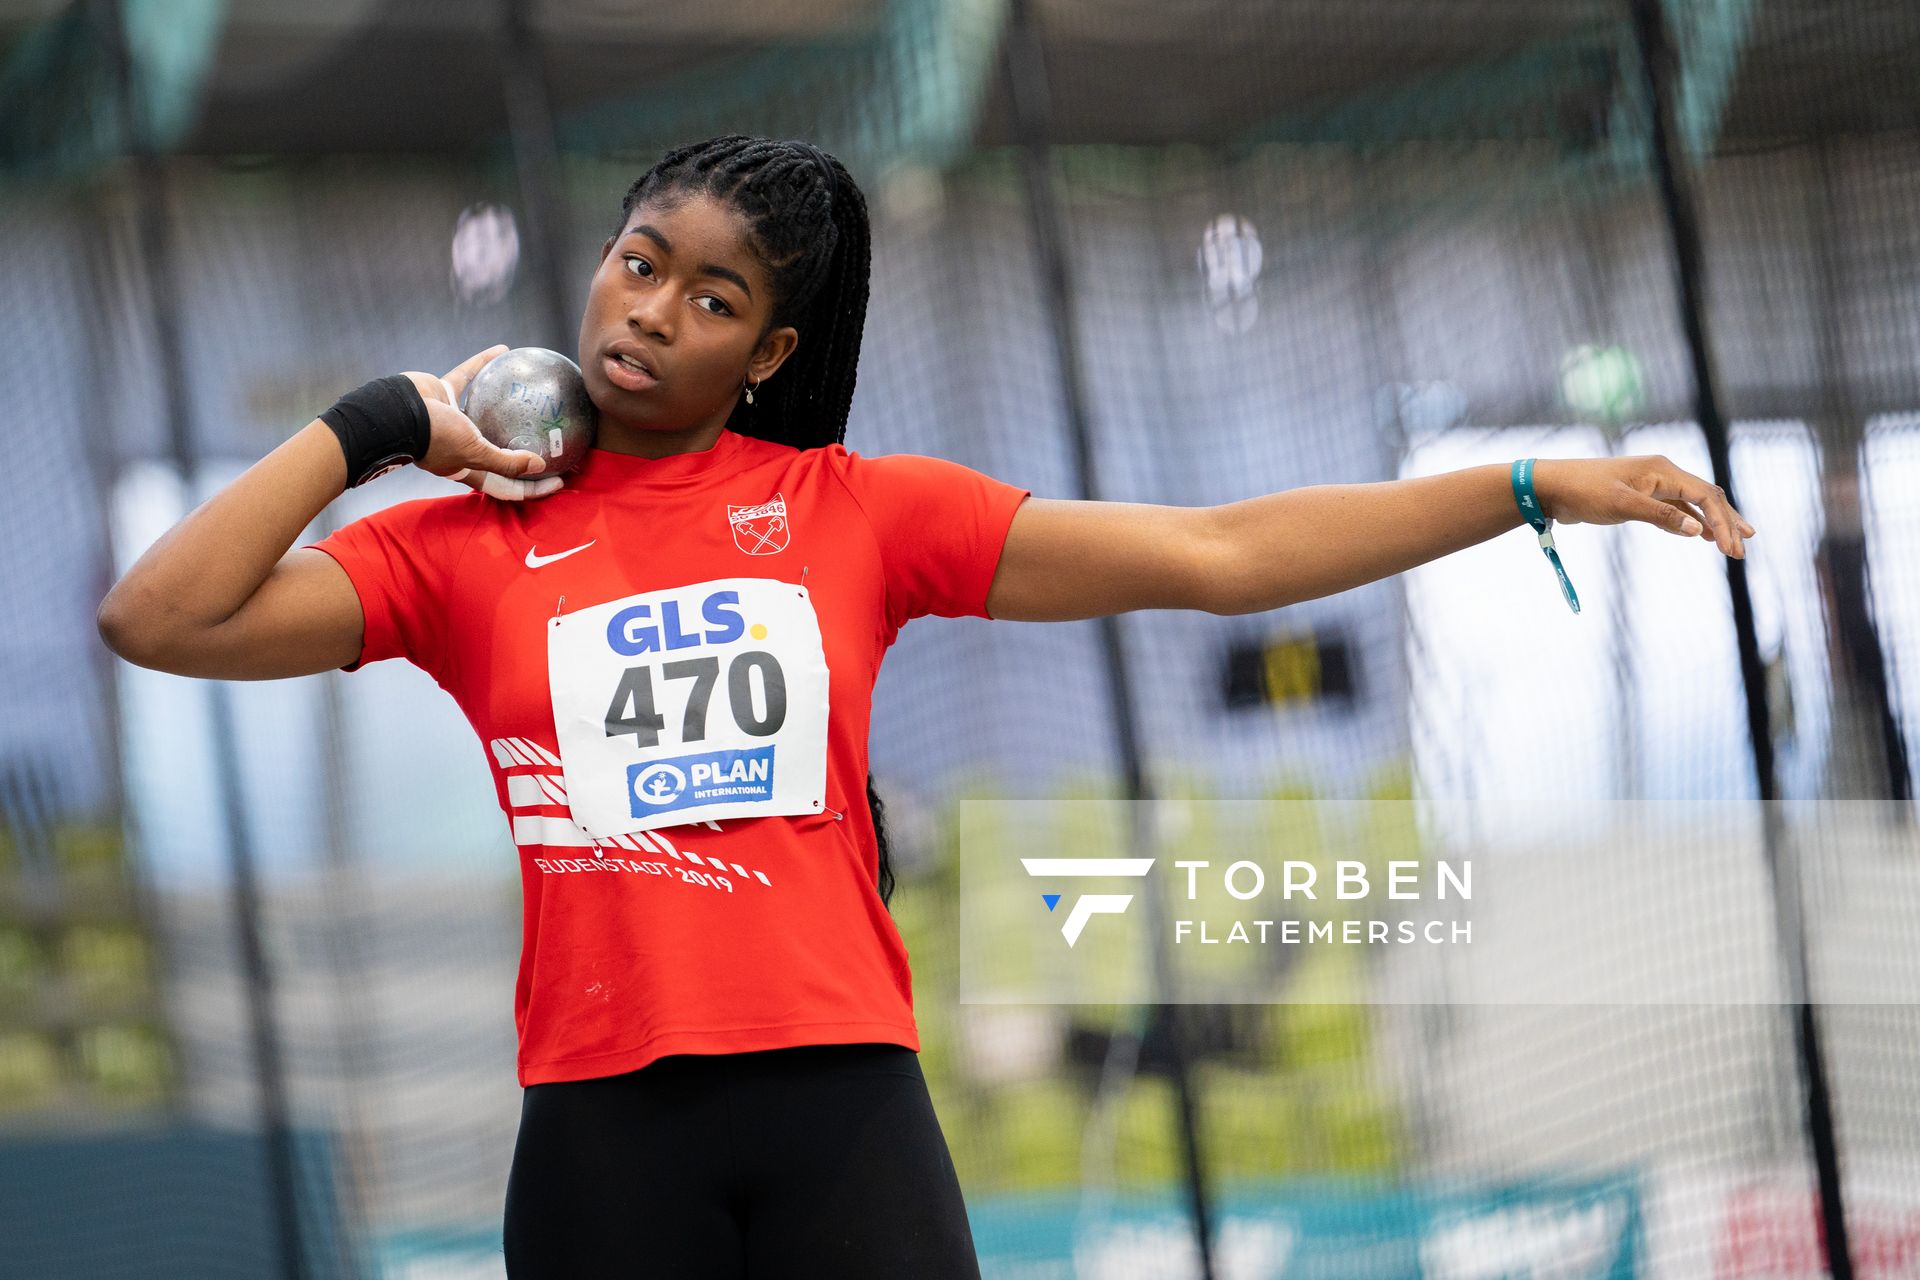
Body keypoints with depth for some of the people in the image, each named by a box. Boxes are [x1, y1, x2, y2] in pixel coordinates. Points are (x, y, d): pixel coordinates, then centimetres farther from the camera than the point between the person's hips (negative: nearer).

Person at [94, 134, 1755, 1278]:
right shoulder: (467, 544, 7)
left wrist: (1536, 490, 0)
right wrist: (382, 425, 3)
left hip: (843, 1102, 0)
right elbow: (164, 619, -2)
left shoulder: (855, 511, 7)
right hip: (604, 1127, 0)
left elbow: (1214, 557, 4)